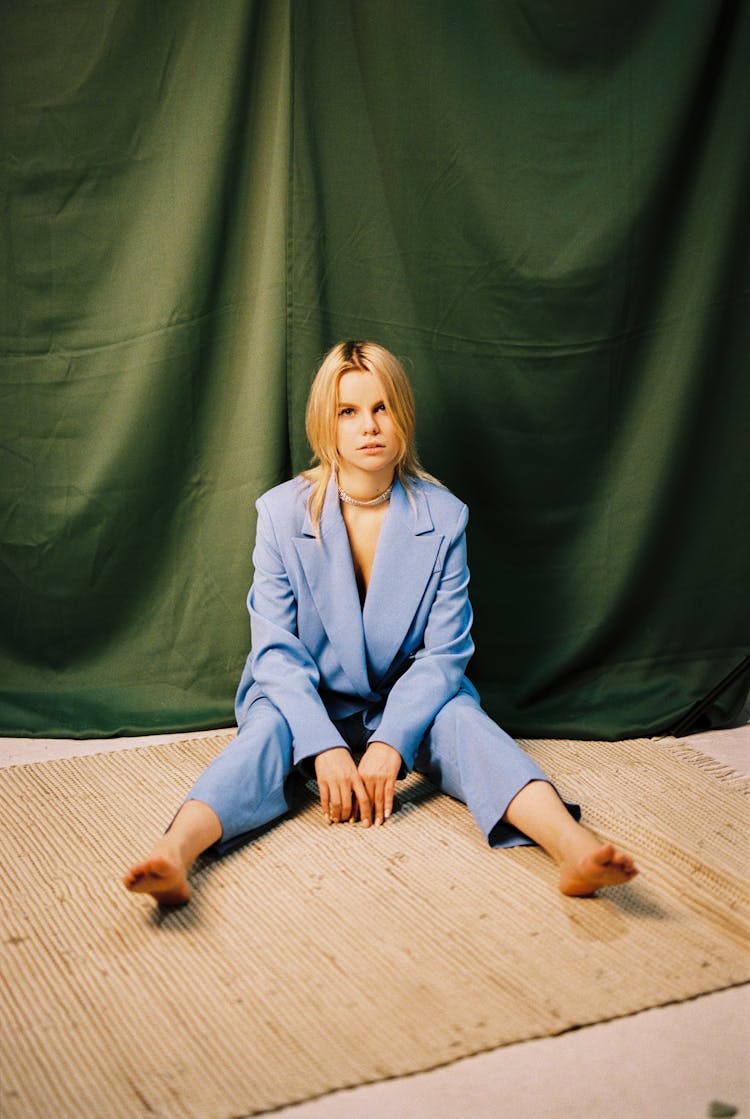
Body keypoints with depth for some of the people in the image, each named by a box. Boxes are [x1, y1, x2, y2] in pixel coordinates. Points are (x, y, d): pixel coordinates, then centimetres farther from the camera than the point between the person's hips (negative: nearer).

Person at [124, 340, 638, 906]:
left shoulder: (443, 516, -6)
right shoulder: (283, 511, -7)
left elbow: (445, 651, -8)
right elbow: (275, 647, -12)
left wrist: (389, 744, -24)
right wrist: (326, 749, -27)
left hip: (406, 702, 1)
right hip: (306, 699, 0)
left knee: (460, 717, -30)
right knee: (270, 727, -32)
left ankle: (574, 848, -52)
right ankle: (172, 856, -56)